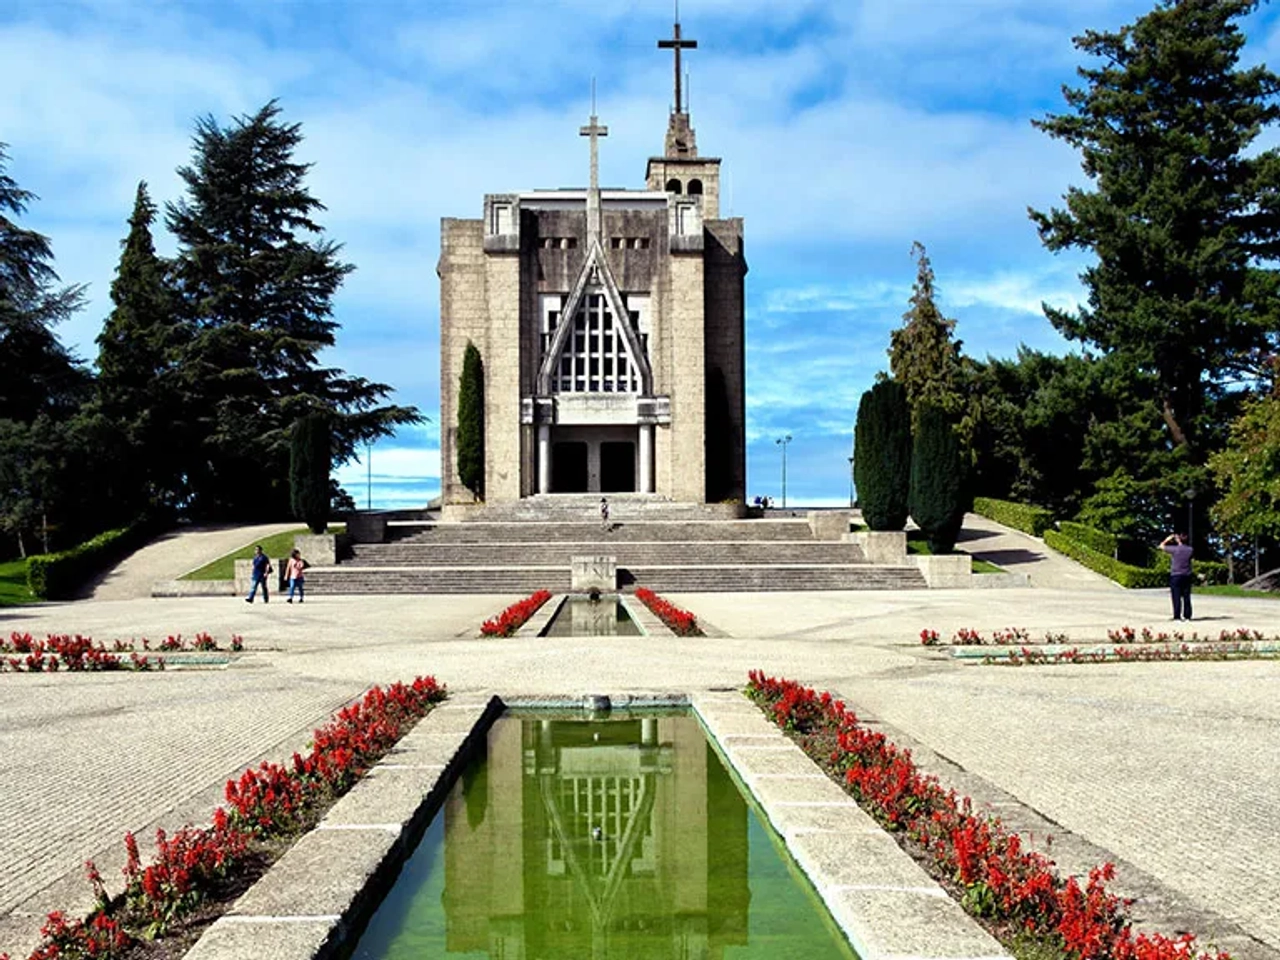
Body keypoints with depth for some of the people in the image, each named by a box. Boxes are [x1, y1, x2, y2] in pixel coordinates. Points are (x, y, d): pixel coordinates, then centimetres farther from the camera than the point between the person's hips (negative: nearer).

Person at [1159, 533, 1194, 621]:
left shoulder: (1174, 549, -11)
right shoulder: (1189, 550, 0)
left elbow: (1162, 546, 3)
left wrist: (1168, 539, 16)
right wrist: (1180, 542, 26)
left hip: (1175, 575, -4)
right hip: (1187, 576, 4)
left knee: (1176, 597, -2)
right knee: (1186, 597, 8)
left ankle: (1177, 616, -4)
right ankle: (1187, 615, 10)